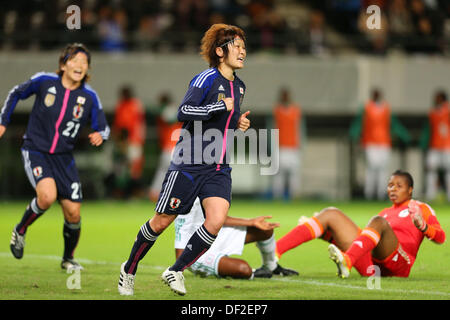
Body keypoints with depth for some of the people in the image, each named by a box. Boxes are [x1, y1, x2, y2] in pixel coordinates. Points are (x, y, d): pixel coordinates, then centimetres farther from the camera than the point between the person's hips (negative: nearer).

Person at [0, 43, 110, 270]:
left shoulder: (89, 97, -5)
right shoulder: (44, 81, -8)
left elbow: (103, 127, 3)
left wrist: (99, 135, -20)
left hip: (63, 158, 3)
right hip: (35, 151, -3)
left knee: (73, 213, -1)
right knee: (47, 196, -29)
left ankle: (68, 259, 25)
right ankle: (20, 230, -1)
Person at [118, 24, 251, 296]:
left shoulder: (239, 86, 13)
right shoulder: (207, 79, -11)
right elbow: (184, 112, -23)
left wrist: (239, 123, 10)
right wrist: (220, 107, -23)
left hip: (219, 169, 6)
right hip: (188, 164, -6)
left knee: (216, 221, -17)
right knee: (161, 222, 2)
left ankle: (176, 271, 0)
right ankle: (129, 269, 25)